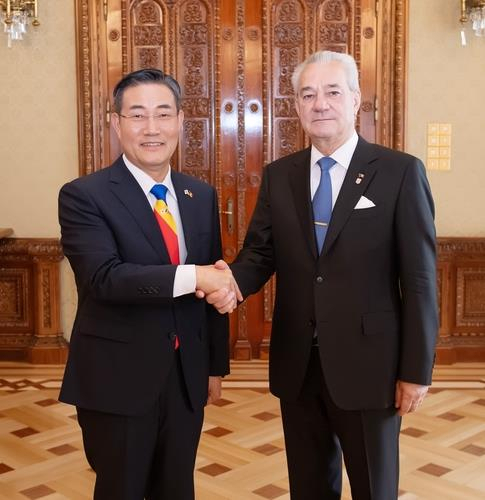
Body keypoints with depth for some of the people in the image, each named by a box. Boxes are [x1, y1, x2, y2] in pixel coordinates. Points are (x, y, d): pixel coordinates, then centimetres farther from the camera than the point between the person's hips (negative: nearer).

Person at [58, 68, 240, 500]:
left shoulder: (201, 196, 6)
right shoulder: (84, 195, -10)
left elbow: (213, 283, 10)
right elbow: (105, 277, -24)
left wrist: (216, 365, 11)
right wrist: (191, 277, -31)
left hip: (187, 379, 5)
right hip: (118, 382, -4)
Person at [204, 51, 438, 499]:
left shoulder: (400, 172, -8)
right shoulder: (278, 175, 5)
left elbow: (419, 278, -9)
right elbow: (260, 253, 3)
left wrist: (416, 369, -9)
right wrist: (233, 282, -20)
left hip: (367, 362, -3)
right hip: (297, 364, 4)